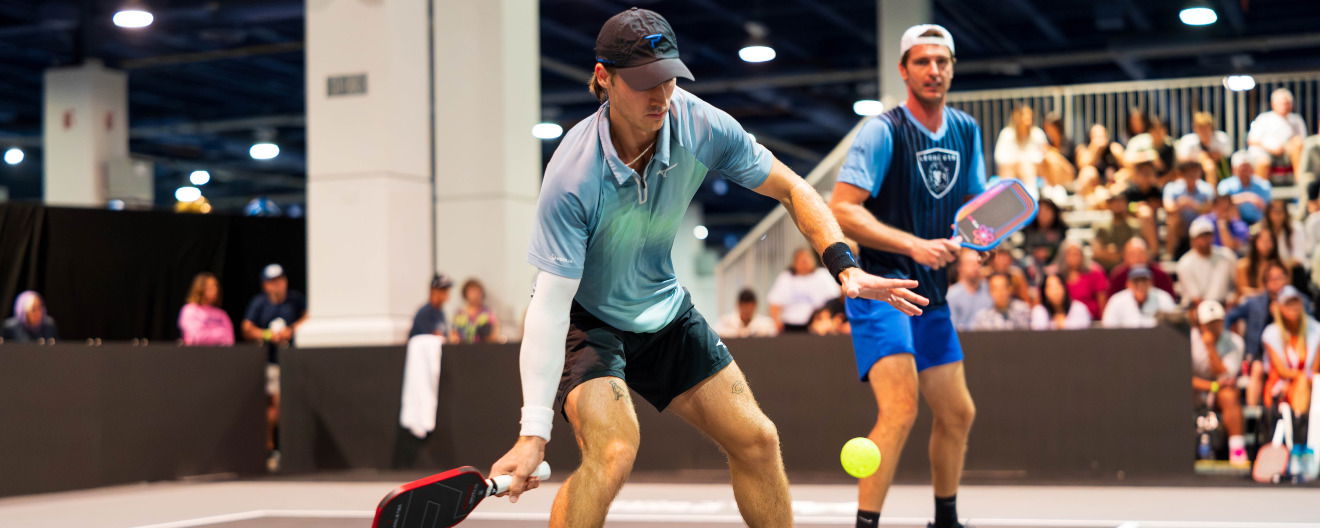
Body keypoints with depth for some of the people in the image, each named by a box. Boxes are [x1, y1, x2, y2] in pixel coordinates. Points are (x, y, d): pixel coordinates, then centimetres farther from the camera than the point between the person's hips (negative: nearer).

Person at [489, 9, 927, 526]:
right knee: (612, 453, -28)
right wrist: (533, 433, -35)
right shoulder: (573, 178, -32)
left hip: (665, 310, 6)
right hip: (585, 318, -5)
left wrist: (845, 267, -17)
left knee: (757, 440, 4)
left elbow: (790, 189, -3)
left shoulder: (703, 127, -19)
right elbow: (549, 303, -31)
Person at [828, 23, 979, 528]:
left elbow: (972, 202, 20)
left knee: (957, 413, 15)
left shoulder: (966, 130, 8)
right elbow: (842, 210, -20)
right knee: (901, 408, -23)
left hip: (931, 294, 8)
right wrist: (914, 245, -28)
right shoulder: (882, 131, -13)